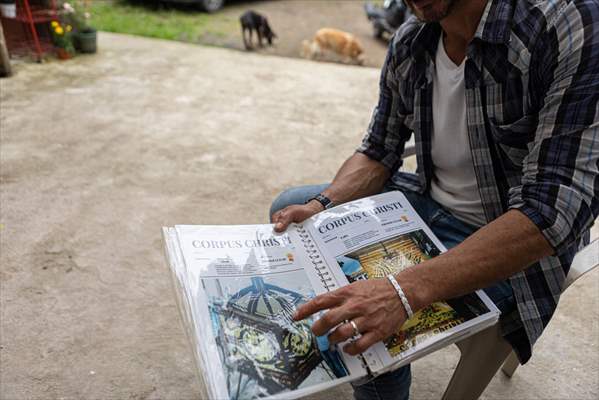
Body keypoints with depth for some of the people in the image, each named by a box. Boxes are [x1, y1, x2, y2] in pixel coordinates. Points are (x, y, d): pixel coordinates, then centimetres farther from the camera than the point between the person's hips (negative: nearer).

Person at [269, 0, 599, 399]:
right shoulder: (407, 44, -5)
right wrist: (320, 205, -15)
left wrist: (407, 290, -40)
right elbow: (378, 153, 4)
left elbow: (556, 208, -31)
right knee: (288, 206, 6)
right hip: (425, 202, 6)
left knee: (374, 336, -27)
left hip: (507, 245, -6)